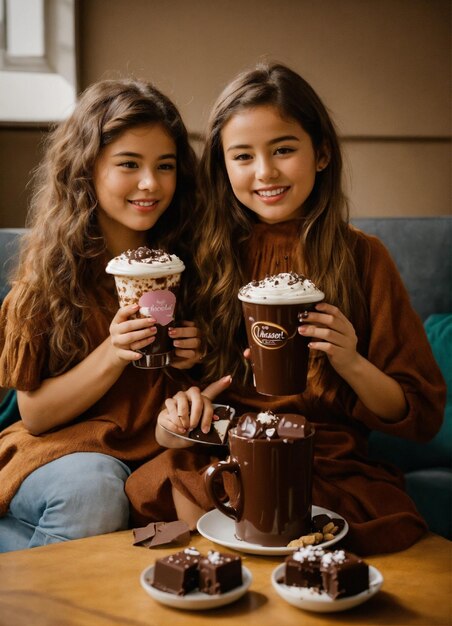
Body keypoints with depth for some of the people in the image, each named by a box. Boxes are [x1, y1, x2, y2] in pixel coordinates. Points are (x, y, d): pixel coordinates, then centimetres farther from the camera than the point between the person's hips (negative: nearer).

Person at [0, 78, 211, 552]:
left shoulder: (187, 261, 0)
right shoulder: (50, 268, -5)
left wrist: (190, 362, -10)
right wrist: (113, 354, -20)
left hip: (160, 458, 3)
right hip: (58, 450, -2)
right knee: (93, 487, -36)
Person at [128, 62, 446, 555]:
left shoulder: (363, 259, 4)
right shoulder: (203, 257, 7)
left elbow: (423, 418, 5)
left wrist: (352, 364, -13)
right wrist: (174, 420, -11)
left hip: (331, 473, -1)